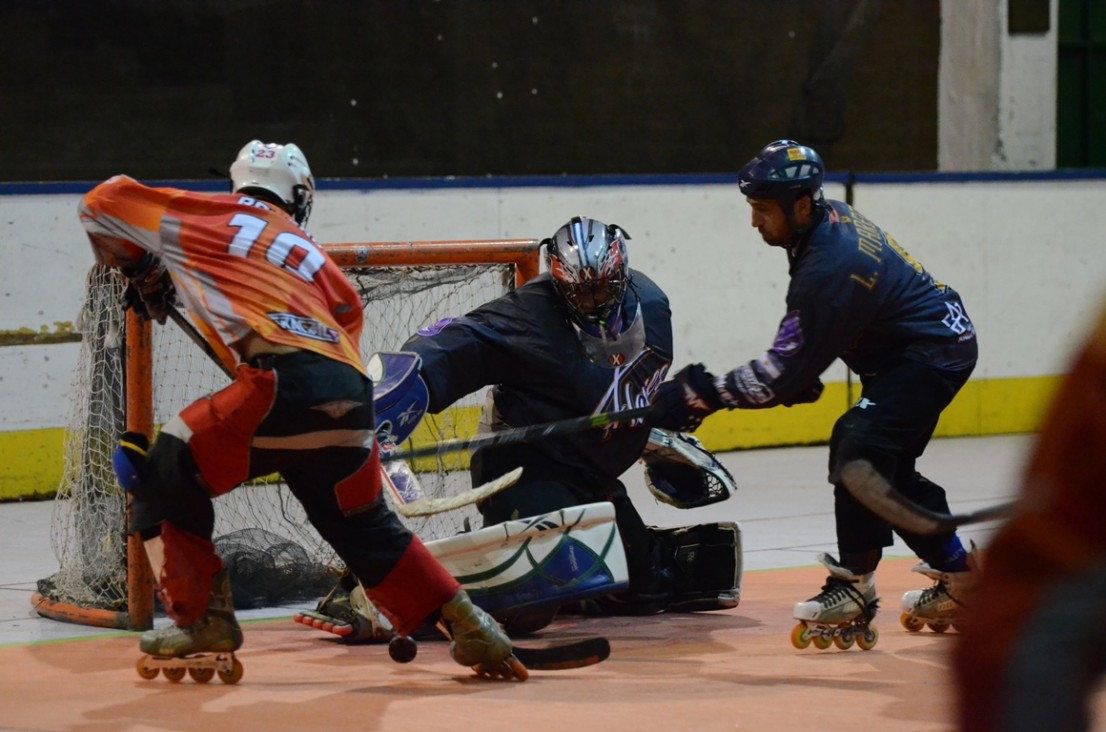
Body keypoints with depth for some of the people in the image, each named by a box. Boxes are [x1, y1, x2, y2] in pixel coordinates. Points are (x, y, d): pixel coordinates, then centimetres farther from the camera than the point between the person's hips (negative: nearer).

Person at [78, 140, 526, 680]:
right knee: (365, 528, 26)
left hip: (284, 383, -6)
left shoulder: (202, 216, 19)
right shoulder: (310, 252, 33)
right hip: (351, 397, 6)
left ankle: (203, 619, 6)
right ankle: (469, 627, 21)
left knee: (165, 476, 11)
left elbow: (103, 203, 22)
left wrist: (138, 269, 39)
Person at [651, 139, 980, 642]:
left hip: (935, 351, -11)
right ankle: (958, 577, 25)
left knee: (861, 444, -22)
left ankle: (855, 586, -17)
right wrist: (800, 376, 12)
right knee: (886, 464, 15)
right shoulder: (830, 220, -2)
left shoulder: (830, 267, -30)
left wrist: (704, 395, -24)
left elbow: (783, 374, -27)